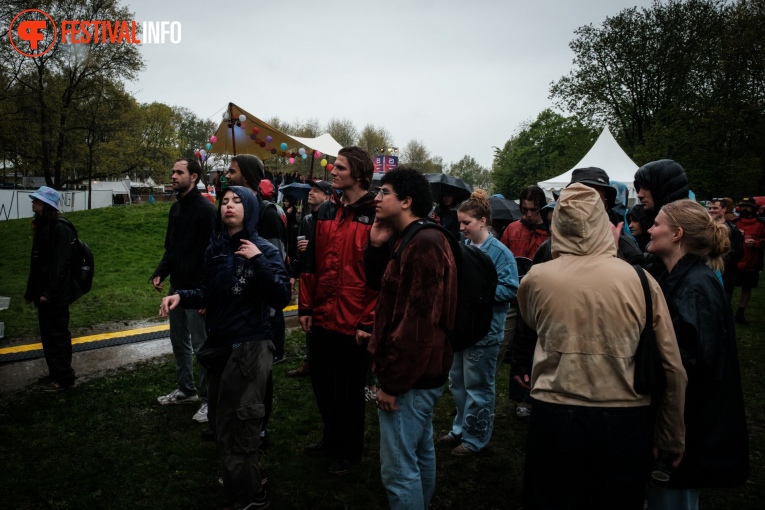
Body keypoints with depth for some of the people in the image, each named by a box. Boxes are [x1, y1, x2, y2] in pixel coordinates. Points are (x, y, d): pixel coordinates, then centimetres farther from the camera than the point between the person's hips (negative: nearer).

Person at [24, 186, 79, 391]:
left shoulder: (60, 228, -17)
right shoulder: (43, 226, 12)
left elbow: (60, 263, -21)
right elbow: (38, 261, 15)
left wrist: (49, 292, -21)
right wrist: (33, 290, 16)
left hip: (55, 295, -9)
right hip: (45, 292, 9)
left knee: (57, 335, -1)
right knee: (48, 334, 16)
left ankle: (65, 378, 10)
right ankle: (55, 373, 28)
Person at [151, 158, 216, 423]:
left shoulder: (205, 209, -14)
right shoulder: (175, 208, 12)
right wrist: (160, 272, 4)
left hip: (197, 289, -9)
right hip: (177, 286, 9)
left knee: (201, 344, -1)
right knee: (179, 341, 17)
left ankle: (209, 398, 12)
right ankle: (186, 389, 33)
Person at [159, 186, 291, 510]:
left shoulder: (265, 250, -12)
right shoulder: (215, 249, 5)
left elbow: (281, 298, -22)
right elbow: (208, 293, 12)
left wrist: (258, 261, -28)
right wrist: (182, 296, -6)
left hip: (250, 347, -7)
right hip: (220, 344, 7)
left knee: (238, 423, 5)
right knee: (221, 418, 21)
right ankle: (242, 480, 45)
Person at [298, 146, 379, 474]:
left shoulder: (375, 215, -12)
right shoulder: (326, 211, 7)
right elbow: (312, 262, 10)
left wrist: (369, 323, -15)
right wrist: (306, 306, 7)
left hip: (353, 322, -6)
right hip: (321, 317, 6)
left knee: (349, 389, 10)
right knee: (322, 382, 20)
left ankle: (349, 451, 32)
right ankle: (331, 437, 43)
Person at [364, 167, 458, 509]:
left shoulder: (423, 245, -22)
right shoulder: (410, 239, 12)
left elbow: (419, 320, -26)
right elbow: (377, 284, 17)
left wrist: (392, 381, -21)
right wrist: (377, 245, 1)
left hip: (408, 376, -10)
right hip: (422, 371, 11)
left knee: (398, 468, 0)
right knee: (421, 451, 23)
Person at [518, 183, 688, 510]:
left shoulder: (535, 279, -8)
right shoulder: (640, 280, -8)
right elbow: (673, 369, -4)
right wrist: (672, 440, 7)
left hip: (553, 421, 0)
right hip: (624, 424, 1)